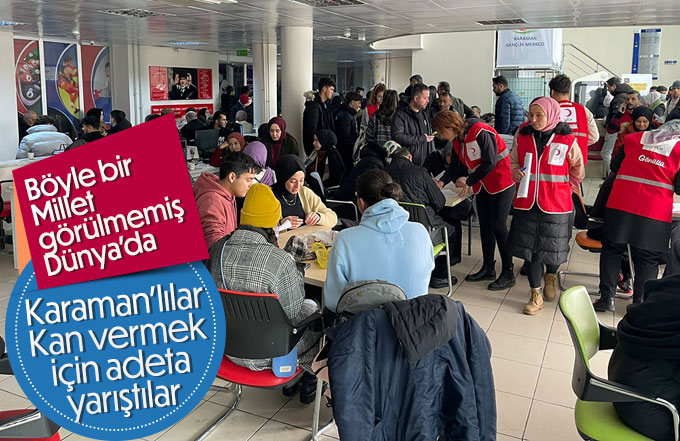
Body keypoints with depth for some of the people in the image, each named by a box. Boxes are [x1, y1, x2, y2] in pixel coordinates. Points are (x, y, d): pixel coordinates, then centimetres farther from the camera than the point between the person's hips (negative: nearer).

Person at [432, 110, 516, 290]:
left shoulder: (481, 133, -25)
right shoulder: (457, 139, 3)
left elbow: (490, 163, -25)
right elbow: (457, 164, 11)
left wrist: (468, 181, -19)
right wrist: (443, 182, -4)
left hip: (501, 182, -9)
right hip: (482, 184, 9)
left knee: (498, 225, -8)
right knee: (485, 225, 12)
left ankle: (508, 274, 3)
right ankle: (488, 269, 24)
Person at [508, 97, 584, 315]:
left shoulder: (567, 140, -5)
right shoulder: (523, 137, 2)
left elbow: (578, 169, 9)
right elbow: (513, 162, 15)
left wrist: (567, 189, 10)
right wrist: (516, 173, -5)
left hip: (555, 204, -2)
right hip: (527, 203, 2)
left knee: (553, 248, 9)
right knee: (530, 248, 4)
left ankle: (551, 275, 43)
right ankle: (535, 295, 17)